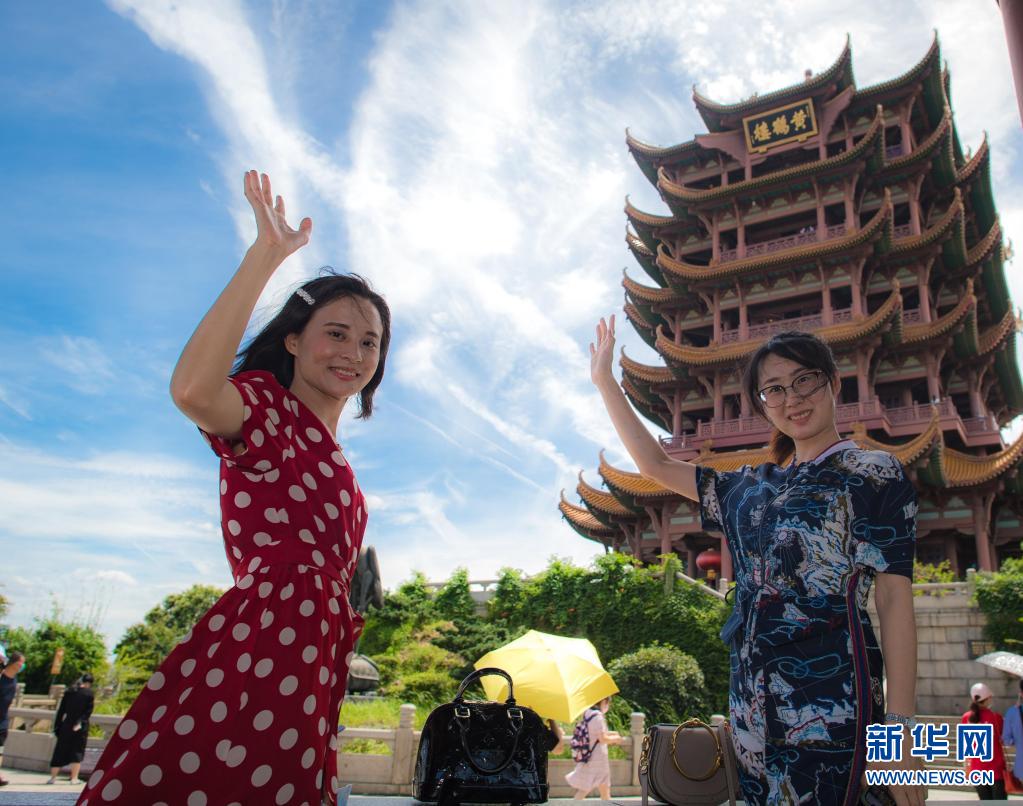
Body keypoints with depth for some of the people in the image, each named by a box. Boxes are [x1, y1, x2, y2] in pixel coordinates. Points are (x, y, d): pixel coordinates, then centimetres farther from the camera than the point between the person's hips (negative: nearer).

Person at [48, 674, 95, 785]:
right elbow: (88, 711, -11)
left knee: (60, 751, 11)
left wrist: (57, 726, 9)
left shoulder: (69, 692, 6)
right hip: (81, 727, -3)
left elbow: (61, 710, 6)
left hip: (66, 725, 3)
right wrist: (80, 722, -10)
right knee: (77, 751, 6)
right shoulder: (88, 693, -4)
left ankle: (53, 777, 15)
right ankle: (74, 778, 4)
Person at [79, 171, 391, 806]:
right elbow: (193, 390, -27)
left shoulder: (329, 457, 25)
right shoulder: (269, 406, -2)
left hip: (307, 672, 9)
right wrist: (267, 254, -24)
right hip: (256, 649, -9)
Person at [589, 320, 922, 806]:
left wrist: (900, 728, -12)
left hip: (831, 690, -5)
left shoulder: (875, 473, 0)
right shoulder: (751, 487, 15)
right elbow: (656, 465, 21)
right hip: (753, 693, 6)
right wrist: (605, 382, 21)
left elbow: (894, 597, -6)